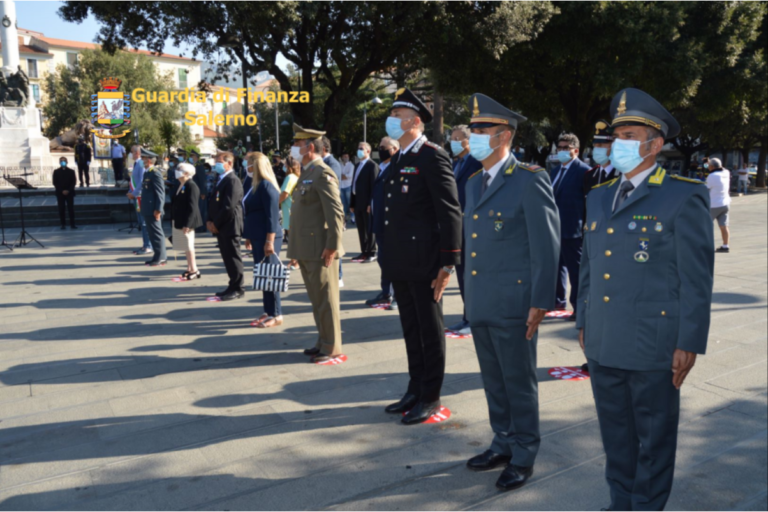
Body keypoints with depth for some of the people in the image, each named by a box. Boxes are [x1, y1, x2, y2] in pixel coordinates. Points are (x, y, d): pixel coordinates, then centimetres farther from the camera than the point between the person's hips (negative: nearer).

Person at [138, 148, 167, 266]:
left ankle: (160, 258, 4)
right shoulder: (147, 172, 15)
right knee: (152, 233, 13)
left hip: (153, 210, -10)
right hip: (147, 210, 10)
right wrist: (142, 207, 19)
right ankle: (157, 257, 21)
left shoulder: (155, 173, -15)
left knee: (157, 233, -3)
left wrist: (158, 209, -21)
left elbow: (160, 192, -19)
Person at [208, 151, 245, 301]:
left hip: (229, 226, -9)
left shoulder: (232, 181, -14)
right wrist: (210, 221, 6)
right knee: (227, 257, 14)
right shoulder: (221, 180, 17)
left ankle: (237, 288, 7)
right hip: (221, 227, 9)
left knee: (233, 257, -2)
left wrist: (216, 224, -14)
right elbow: (213, 202, 19)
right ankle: (233, 286, 22)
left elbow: (229, 207, -21)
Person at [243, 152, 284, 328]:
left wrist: (270, 240, -22)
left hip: (267, 238, -9)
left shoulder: (266, 185, -14)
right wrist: (249, 237, 21)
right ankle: (268, 312, 20)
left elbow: (272, 215, -19)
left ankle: (276, 316, 5)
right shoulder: (254, 185, 14)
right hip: (257, 238, 9)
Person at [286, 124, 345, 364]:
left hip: (320, 250, -9)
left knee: (326, 299, 0)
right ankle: (323, 341, 27)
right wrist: (297, 249, 17)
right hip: (306, 250, 9)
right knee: (316, 299, 16)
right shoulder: (306, 173, 17)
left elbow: (336, 213, -19)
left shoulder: (323, 174, -13)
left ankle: (332, 347, 10)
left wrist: (332, 246, -21)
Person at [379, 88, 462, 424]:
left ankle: (430, 397, 17)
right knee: (410, 329, 16)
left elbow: (450, 212, -16)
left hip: (423, 263, -8)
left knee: (429, 330, 4)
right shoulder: (399, 160, 16)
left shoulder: (433, 157, -11)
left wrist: (448, 263, -18)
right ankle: (415, 390, 29)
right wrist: (388, 257, 17)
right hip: (400, 264, 8)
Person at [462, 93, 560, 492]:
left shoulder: (529, 181, -11)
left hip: (513, 303, -7)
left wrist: (540, 303, -16)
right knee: (493, 381, 18)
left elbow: (547, 246, -13)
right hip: (479, 304, 7)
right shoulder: (474, 183, 13)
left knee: (519, 383, 6)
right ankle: (503, 444, 35)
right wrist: (469, 293, 15)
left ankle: (524, 457, 23)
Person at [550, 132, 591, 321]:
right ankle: (559, 301, 31)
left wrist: (586, 226, -12)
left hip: (572, 229, -8)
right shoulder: (555, 171, 14)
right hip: (555, 228, 8)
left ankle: (579, 308, 8)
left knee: (575, 269, -1)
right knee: (557, 265, 18)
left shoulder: (583, 171, -10)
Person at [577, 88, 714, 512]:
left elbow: (697, 278, -11)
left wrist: (689, 344, -12)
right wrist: (583, 323, 16)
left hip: (653, 350, -6)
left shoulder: (684, 198, -9)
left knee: (654, 440, 12)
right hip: (603, 346, 6)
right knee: (615, 436, 19)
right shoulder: (599, 197, 10)